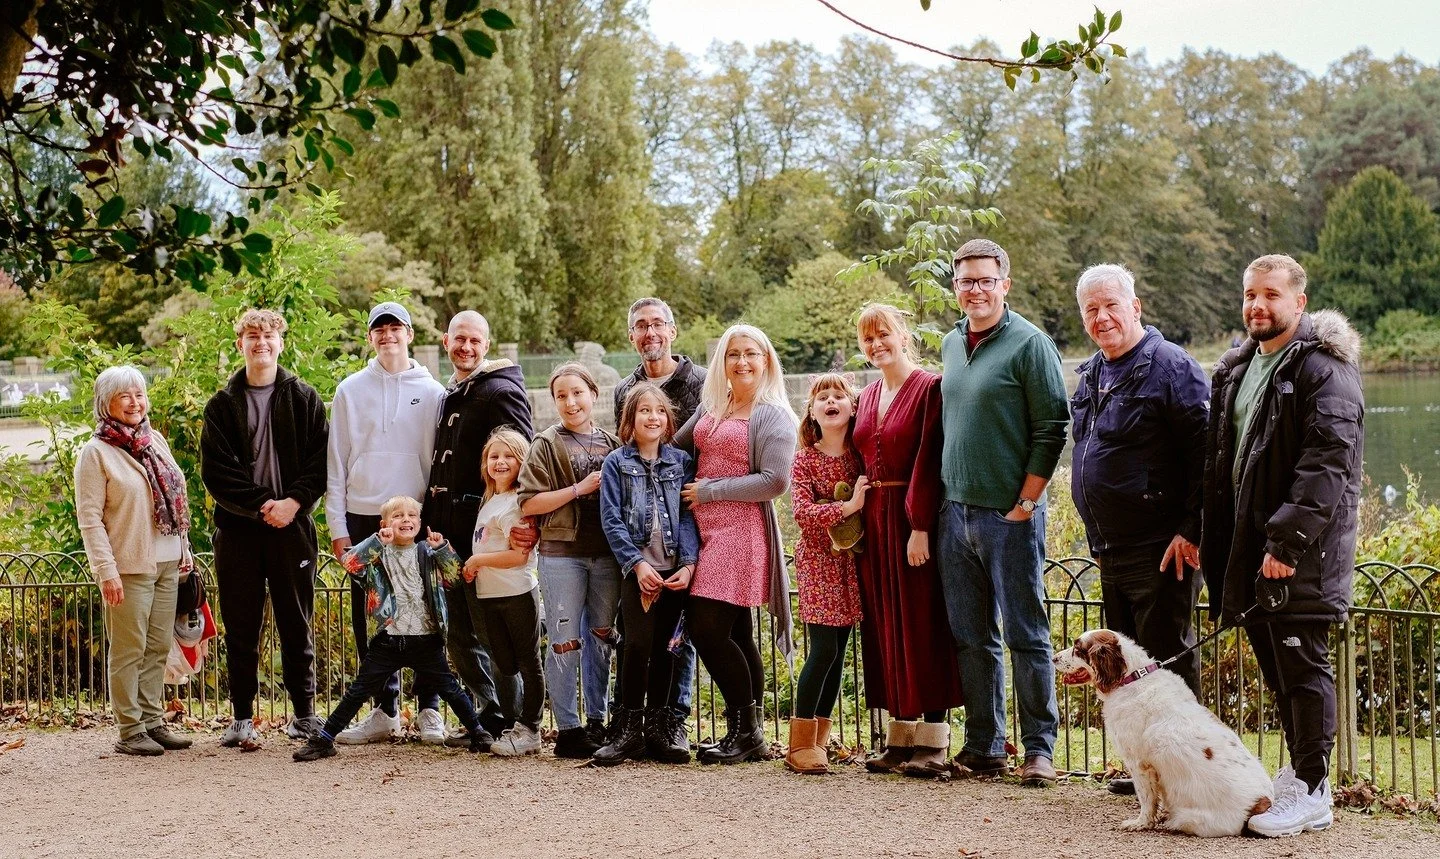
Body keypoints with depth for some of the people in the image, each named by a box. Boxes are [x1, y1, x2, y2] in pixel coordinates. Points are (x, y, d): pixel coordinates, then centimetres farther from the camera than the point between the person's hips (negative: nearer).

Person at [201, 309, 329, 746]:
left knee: (296, 624, 5)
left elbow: (321, 461, 1)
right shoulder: (222, 405, 7)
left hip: (292, 525, 0)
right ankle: (241, 718, 11)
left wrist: (294, 501, -14)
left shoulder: (304, 399, 7)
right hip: (238, 529, 0)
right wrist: (260, 505, -12)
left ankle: (304, 712, 14)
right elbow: (215, 469, -1)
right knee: (241, 627, 4)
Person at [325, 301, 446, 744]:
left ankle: (430, 710, 8)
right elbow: (336, 463, 7)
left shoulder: (432, 392, 5)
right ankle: (385, 709, 14)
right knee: (368, 617, 5)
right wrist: (338, 525, 1)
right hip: (363, 518, 2)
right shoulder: (350, 391, 7)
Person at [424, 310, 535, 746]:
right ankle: (489, 715, 22)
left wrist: (526, 522, -27)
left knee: (491, 632, -4)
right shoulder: (450, 395, 20)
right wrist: (431, 523, 18)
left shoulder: (501, 391, -9)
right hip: (451, 533, 9)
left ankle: (508, 723, 5)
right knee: (458, 633, 12)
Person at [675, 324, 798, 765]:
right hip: (706, 529, 7)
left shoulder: (773, 415, -5)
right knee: (734, 635, 9)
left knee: (706, 628, -12)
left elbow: (774, 481, -14)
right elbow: (676, 445, 26)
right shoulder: (710, 406, 15)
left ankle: (744, 729, 1)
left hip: (742, 531, -7)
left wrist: (708, 489, -11)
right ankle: (748, 732, 15)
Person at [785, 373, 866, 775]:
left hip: (851, 561, 4)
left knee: (838, 652, 5)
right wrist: (847, 506, -25)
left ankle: (818, 739, 14)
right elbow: (802, 512, -17)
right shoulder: (805, 460, -6)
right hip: (818, 560, -4)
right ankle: (800, 744, -4)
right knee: (823, 649, -11)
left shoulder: (860, 454, 5)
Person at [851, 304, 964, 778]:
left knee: (923, 626, -4)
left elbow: (928, 461, -14)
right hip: (874, 521, 7)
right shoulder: (867, 397, 15)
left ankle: (933, 742, 2)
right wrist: (857, 520, 8)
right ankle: (900, 737, 14)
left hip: (915, 520, -7)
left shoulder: (929, 388, -8)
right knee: (885, 627, 8)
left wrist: (920, 526, -19)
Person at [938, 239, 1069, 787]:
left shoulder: (1029, 343, -8)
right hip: (956, 512, 7)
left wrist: (1025, 503, -13)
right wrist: (943, 499, 14)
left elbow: (1052, 429, -11)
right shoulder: (951, 345, 13)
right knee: (971, 638, 11)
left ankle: (1039, 748, 7)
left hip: (1009, 515, -7)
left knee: (1025, 635, 0)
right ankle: (983, 746, 19)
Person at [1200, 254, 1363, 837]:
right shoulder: (1237, 368, 16)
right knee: (1277, 668, 14)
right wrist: (1211, 538, 14)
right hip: (1247, 544, 8)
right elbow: (1220, 458, 21)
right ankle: (1298, 773, 25)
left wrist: (1288, 541, -24)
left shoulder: (1323, 368, -11)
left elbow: (1327, 463, -20)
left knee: (1302, 667, -2)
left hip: (1299, 551, -8)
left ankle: (1311, 793, 6)